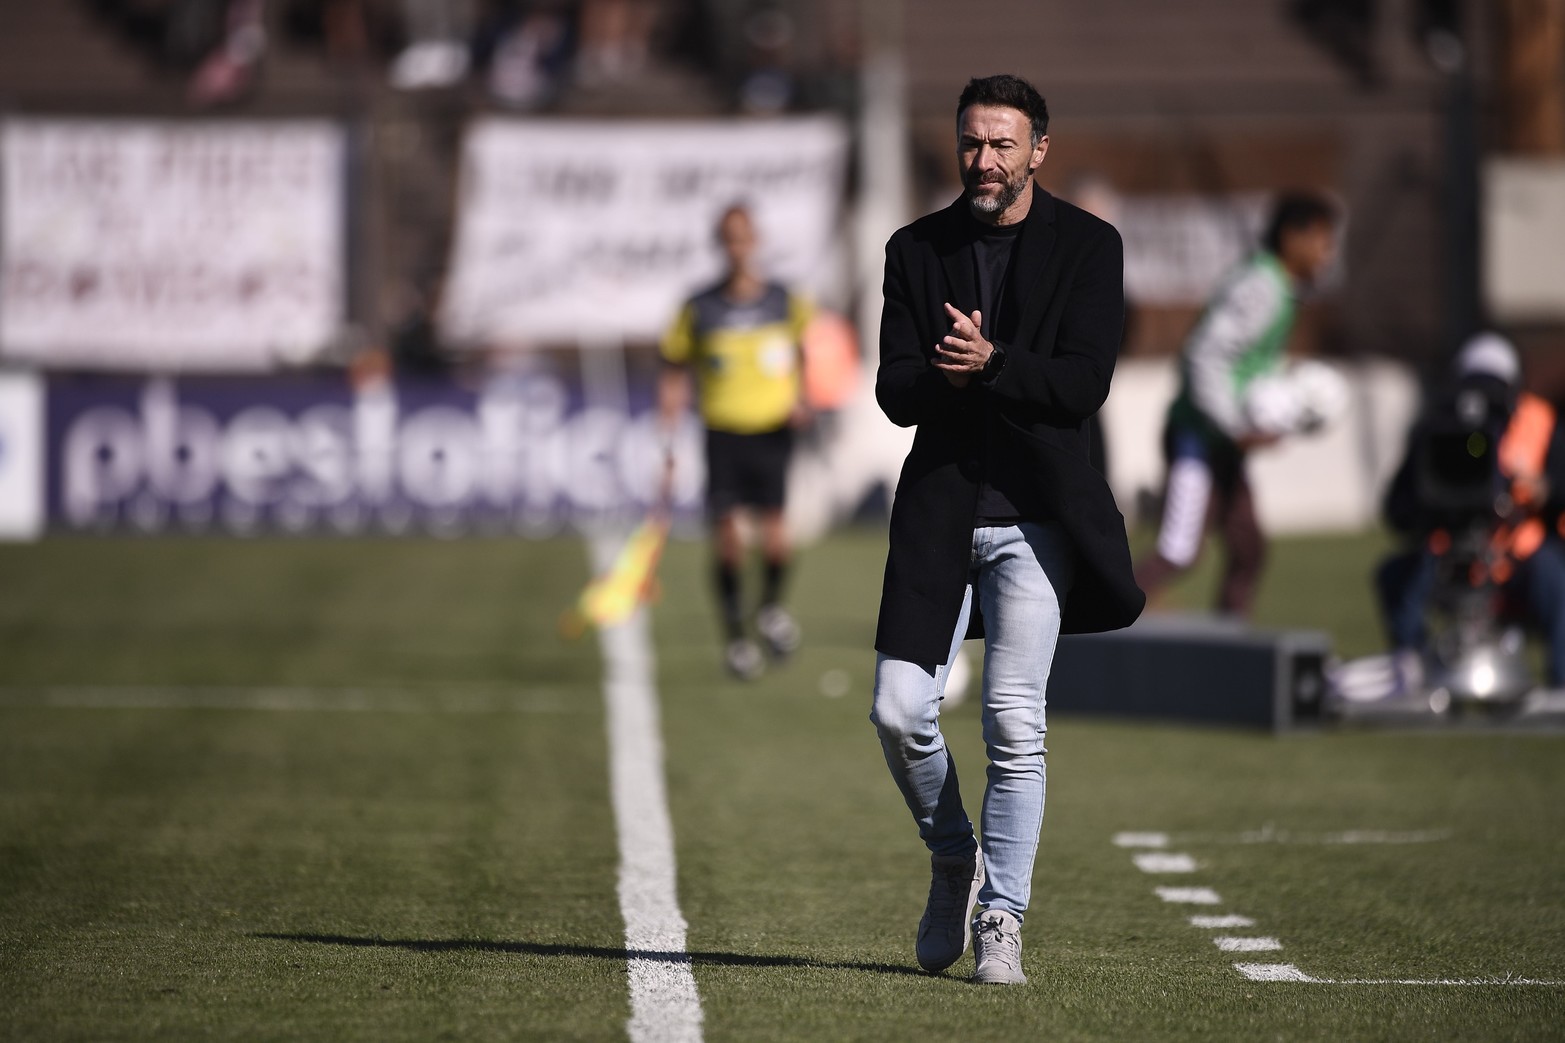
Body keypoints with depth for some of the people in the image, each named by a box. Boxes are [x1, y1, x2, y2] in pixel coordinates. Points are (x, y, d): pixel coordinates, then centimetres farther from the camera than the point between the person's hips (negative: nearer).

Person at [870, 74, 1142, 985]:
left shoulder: (1088, 246, 2)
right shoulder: (917, 250, 8)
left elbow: (1084, 386, -8)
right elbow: (897, 393, 2)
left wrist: (990, 363, -22)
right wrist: (944, 376, -20)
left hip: (1036, 511, -2)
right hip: (939, 507, 2)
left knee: (1016, 726, -9)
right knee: (900, 713, -5)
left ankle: (1002, 921, 0)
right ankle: (955, 859, 21)